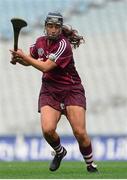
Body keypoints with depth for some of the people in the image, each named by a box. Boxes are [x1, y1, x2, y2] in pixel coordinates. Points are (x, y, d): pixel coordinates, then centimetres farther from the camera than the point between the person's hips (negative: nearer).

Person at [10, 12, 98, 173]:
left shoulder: (64, 45, -17)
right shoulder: (41, 42, 4)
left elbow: (45, 67, -22)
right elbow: (29, 60, 22)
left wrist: (23, 56, -15)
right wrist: (19, 59, 0)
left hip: (71, 91, -4)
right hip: (49, 91, 4)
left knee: (80, 132, -14)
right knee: (47, 129, -18)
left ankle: (91, 165, 6)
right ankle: (59, 152, 13)